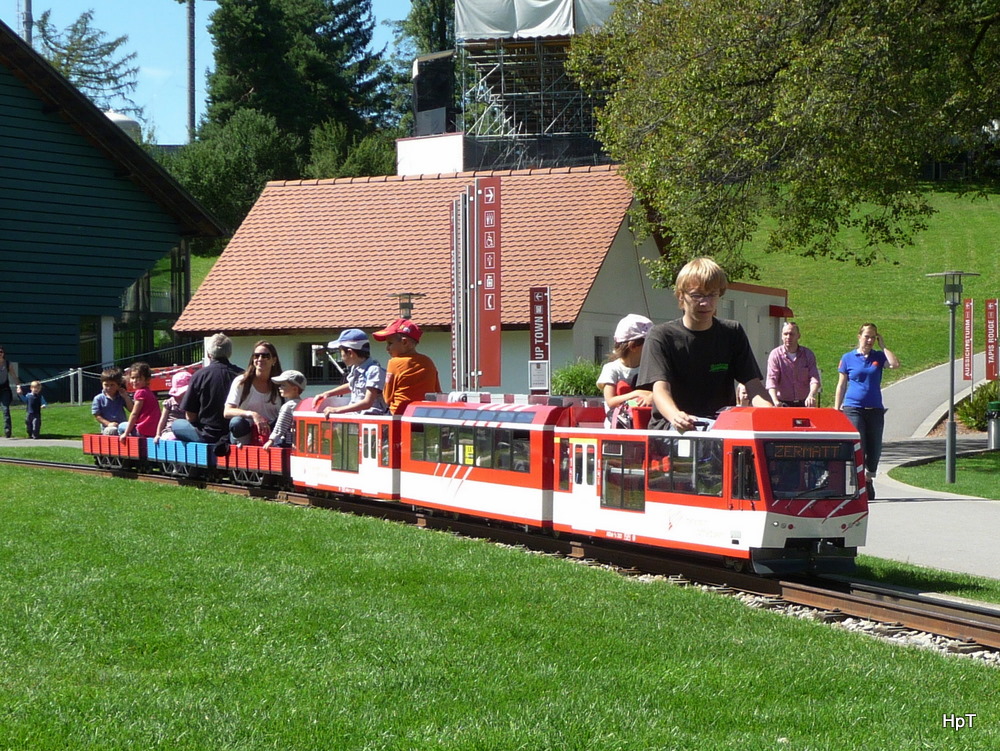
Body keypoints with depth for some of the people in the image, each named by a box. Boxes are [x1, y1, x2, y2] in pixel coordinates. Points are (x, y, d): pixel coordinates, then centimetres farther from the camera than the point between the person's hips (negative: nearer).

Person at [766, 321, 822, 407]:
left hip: (804, 403, 2)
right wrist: (775, 401, -31)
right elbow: (771, 379, -13)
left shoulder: (808, 354, 4)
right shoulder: (775, 354, -2)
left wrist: (811, 396, -28)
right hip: (783, 404, -2)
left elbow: (814, 379, -6)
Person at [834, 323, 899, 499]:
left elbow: (895, 364, -12)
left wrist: (883, 345, -2)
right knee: (857, 446, -12)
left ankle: (869, 481, 21)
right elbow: (841, 385, 9)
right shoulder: (848, 358, 6)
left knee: (874, 448, 6)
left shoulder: (879, 357, 9)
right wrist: (836, 410, 5)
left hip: (875, 409, 2)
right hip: (853, 408, -2)